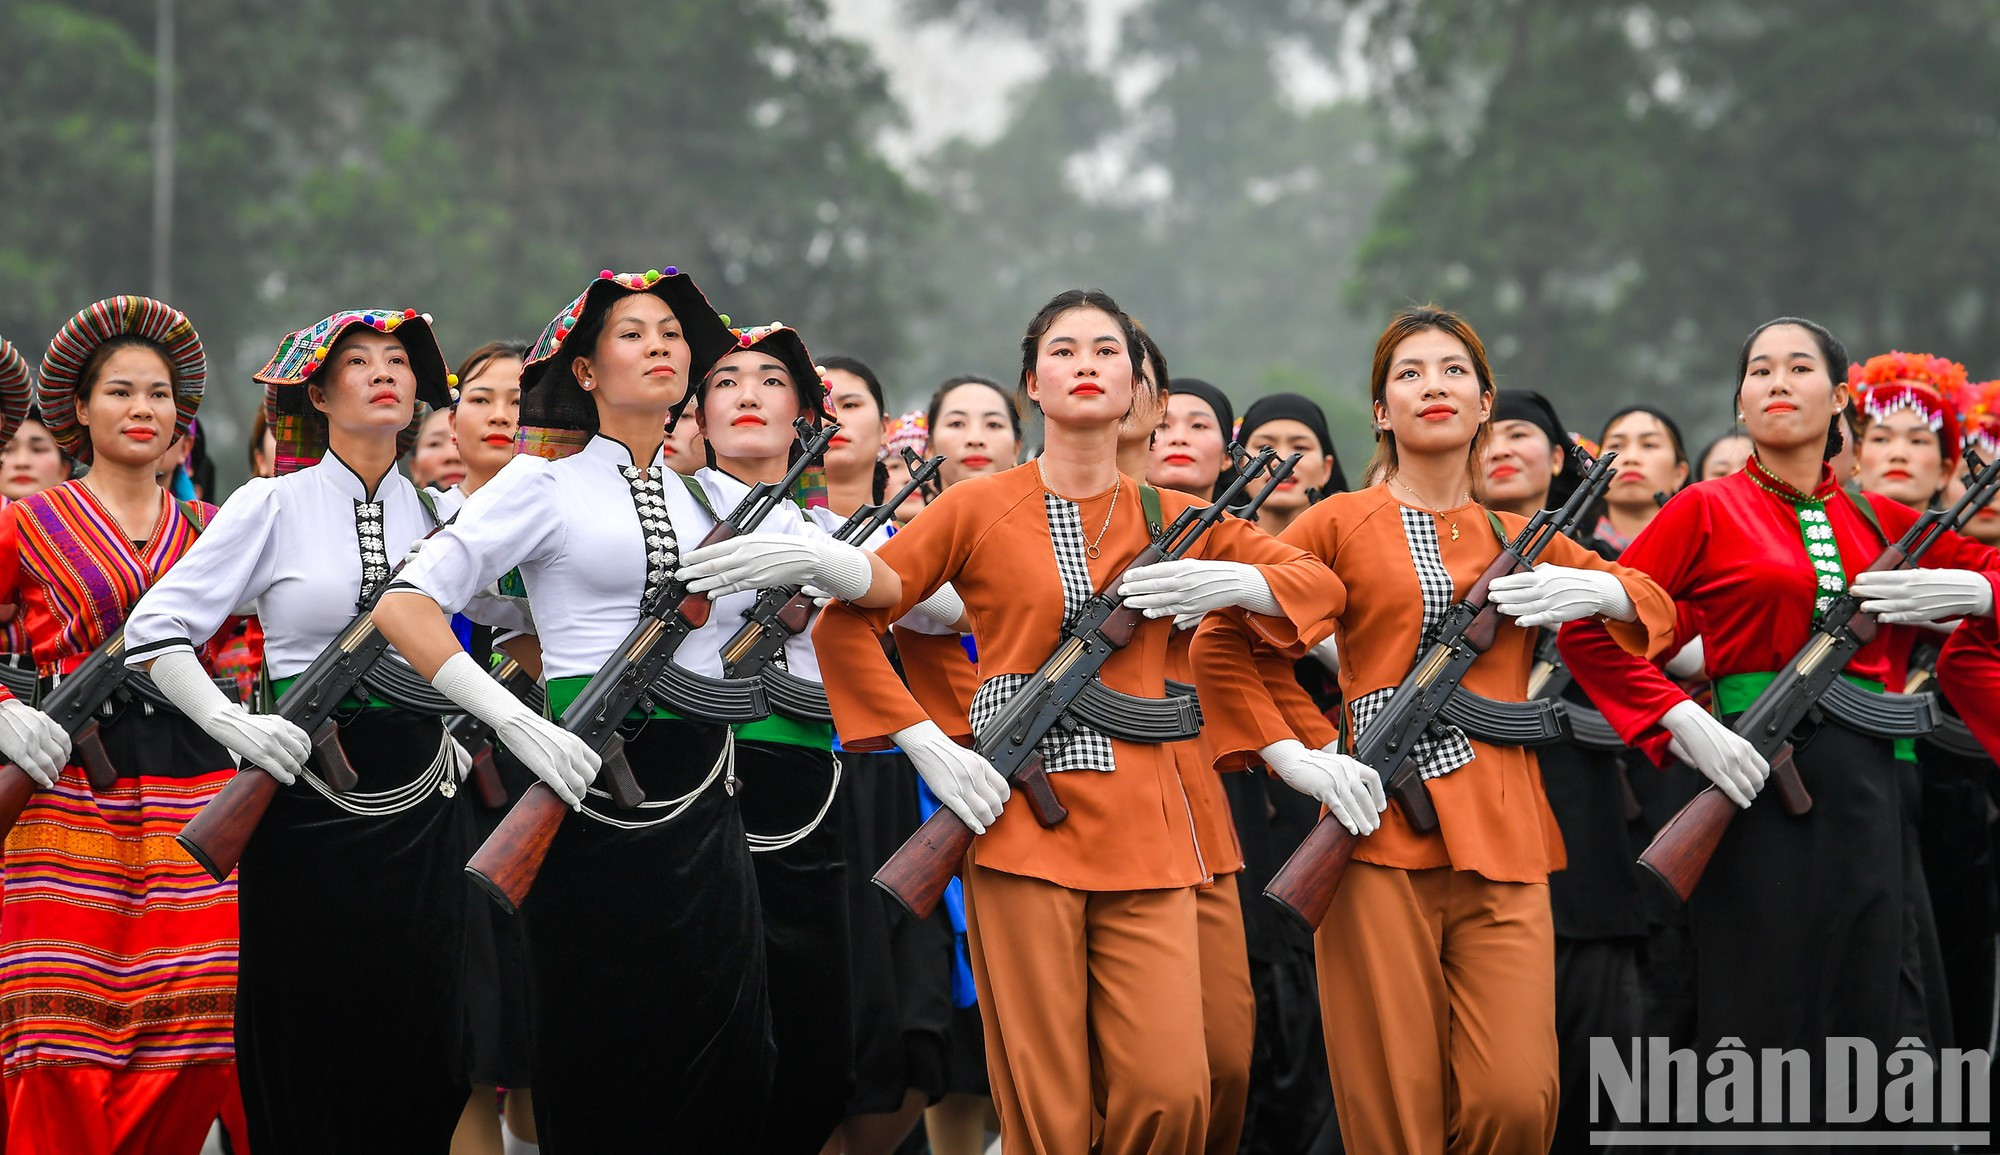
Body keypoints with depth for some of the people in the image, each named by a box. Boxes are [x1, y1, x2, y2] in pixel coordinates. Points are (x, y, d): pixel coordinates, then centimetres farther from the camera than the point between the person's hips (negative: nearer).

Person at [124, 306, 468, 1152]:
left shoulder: (436, 511, 8)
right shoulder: (274, 506, -2)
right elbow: (155, 628, -7)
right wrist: (231, 724, -20)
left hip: (420, 793, 3)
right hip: (307, 791, -3)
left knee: (420, 1033, 2)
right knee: (306, 1041, -1)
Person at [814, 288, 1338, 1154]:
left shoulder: (1170, 520, 14)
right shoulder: (978, 510, 6)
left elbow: (1316, 581, 20)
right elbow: (843, 621, 4)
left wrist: (1230, 582, -1)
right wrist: (925, 743, -6)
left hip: (1142, 834, 3)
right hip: (1020, 825, -3)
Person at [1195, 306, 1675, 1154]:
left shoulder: (1520, 539, 18)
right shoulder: (1341, 525, 8)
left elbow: (1660, 611, 27)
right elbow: (1221, 642, 7)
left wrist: (1595, 591, 5)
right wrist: (1296, 756, -4)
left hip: (1501, 847, 3)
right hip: (1380, 837, -3)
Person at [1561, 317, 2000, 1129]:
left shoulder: (1877, 521, 14)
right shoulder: (1709, 511, 3)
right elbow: (1587, 629, -3)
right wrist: (1684, 723, -13)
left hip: (1867, 789, 4)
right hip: (1757, 784, -4)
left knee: (1869, 1023, 3)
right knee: (1757, 1029, -4)